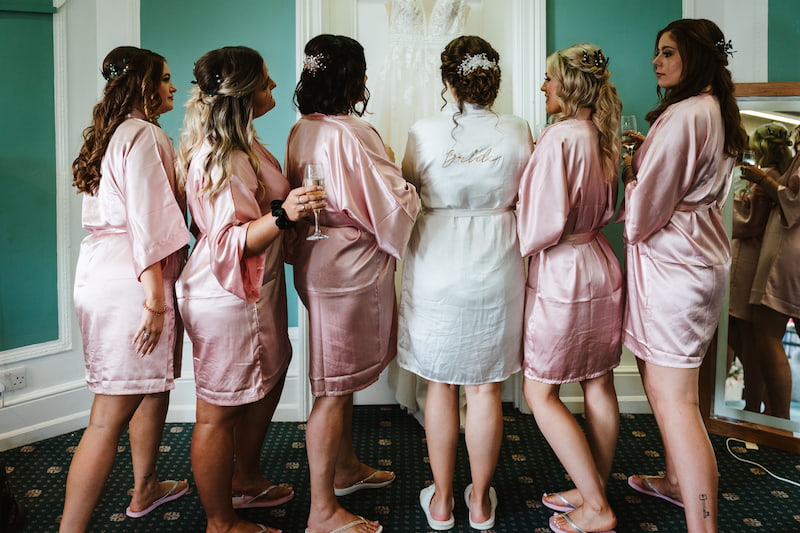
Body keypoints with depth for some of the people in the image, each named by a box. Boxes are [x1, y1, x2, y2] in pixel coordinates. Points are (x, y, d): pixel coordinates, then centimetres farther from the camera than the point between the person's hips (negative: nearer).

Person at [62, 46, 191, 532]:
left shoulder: (114, 133, 19)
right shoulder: (145, 135, -11)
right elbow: (147, 222, -18)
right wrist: (155, 299, -19)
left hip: (105, 271, 10)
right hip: (130, 283, -10)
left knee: (155, 384, 21)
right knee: (110, 416, -6)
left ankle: (145, 489, 36)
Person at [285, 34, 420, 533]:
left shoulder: (301, 130, 7)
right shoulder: (351, 134, -21)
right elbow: (392, 202, -16)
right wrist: (409, 185, 4)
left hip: (319, 261, 10)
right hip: (350, 270, -9)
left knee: (343, 378, 22)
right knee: (335, 389, -1)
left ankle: (346, 468, 40)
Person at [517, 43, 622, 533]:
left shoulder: (560, 137, -19)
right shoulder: (602, 137, 7)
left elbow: (547, 221, -21)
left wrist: (521, 246, -4)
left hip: (563, 274, -9)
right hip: (600, 266, 9)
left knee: (540, 393, 2)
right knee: (599, 384, 15)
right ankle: (596, 490, 29)